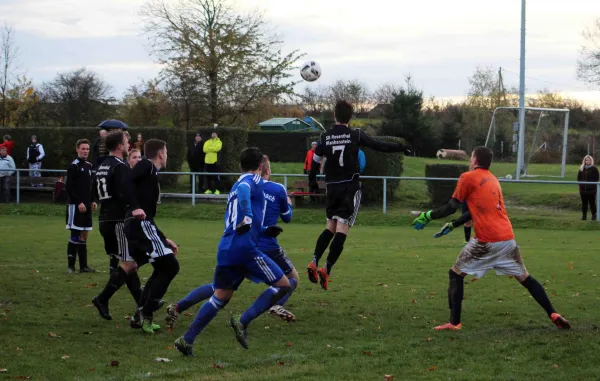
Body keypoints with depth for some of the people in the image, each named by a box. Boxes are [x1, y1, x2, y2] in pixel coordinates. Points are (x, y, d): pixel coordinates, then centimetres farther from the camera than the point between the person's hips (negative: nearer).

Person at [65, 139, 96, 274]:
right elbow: (69, 188, -13)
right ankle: (70, 265, -1)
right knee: (75, 236, -6)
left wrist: (93, 201, 10)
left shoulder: (89, 166, 13)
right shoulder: (73, 166, -9)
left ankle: (83, 266, 12)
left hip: (86, 206, 7)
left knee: (84, 236, 8)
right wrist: (79, 203, -17)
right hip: (76, 206, -7)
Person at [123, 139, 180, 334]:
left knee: (163, 268, 16)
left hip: (139, 225, 10)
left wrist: (164, 241, 30)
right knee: (170, 265, -8)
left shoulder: (151, 173, 26)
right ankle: (146, 312, -8)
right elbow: (127, 183, -20)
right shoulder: (146, 166, -1)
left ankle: (140, 315, 17)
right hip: (140, 223, -10)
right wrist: (135, 207, -30)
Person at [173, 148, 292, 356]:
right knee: (284, 285, -2)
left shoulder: (236, 186, 26)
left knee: (220, 297, 14)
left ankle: (187, 339, 4)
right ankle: (243, 322, -12)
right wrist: (247, 217, -31)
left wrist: (264, 230, 32)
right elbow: (243, 190, -23)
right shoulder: (254, 179, 2)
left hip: (226, 247, 8)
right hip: (244, 247, -8)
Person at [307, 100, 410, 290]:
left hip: (332, 187, 4)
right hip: (350, 187, -4)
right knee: (342, 228, -6)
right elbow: (379, 146, -3)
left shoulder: (325, 137, 3)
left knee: (330, 226, 17)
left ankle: (314, 261, 0)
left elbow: (315, 161, 8)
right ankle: (327, 268, -16)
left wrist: (312, 182, 22)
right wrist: (401, 147, 9)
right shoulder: (356, 135, -4)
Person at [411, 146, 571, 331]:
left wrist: (428, 215, 8)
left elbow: (452, 207, -4)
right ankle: (553, 315, 10)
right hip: (508, 238, 6)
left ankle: (455, 322, -3)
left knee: (456, 274, 6)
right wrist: (453, 225, 30)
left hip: (487, 240, -6)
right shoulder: (493, 180, 21)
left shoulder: (468, 177, -1)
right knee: (525, 278, 16)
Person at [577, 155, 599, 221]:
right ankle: (584, 215, 13)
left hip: (592, 189, -4)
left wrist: (591, 184, -11)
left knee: (592, 203, -1)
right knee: (584, 203, 7)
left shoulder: (594, 169, -2)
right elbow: (578, 178, 15)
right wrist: (581, 184, 0)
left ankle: (594, 215, 7)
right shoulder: (581, 169, 10)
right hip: (583, 189, 4)